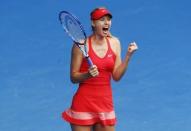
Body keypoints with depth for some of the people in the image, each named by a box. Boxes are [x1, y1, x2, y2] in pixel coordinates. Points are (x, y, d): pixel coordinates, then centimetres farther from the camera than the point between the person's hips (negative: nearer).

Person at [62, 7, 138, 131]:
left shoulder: (114, 43, 5)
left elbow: (117, 76, 1)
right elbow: (73, 77, -6)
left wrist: (128, 55, -9)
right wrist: (88, 74, -25)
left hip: (106, 102, 4)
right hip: (84, 104, -4)